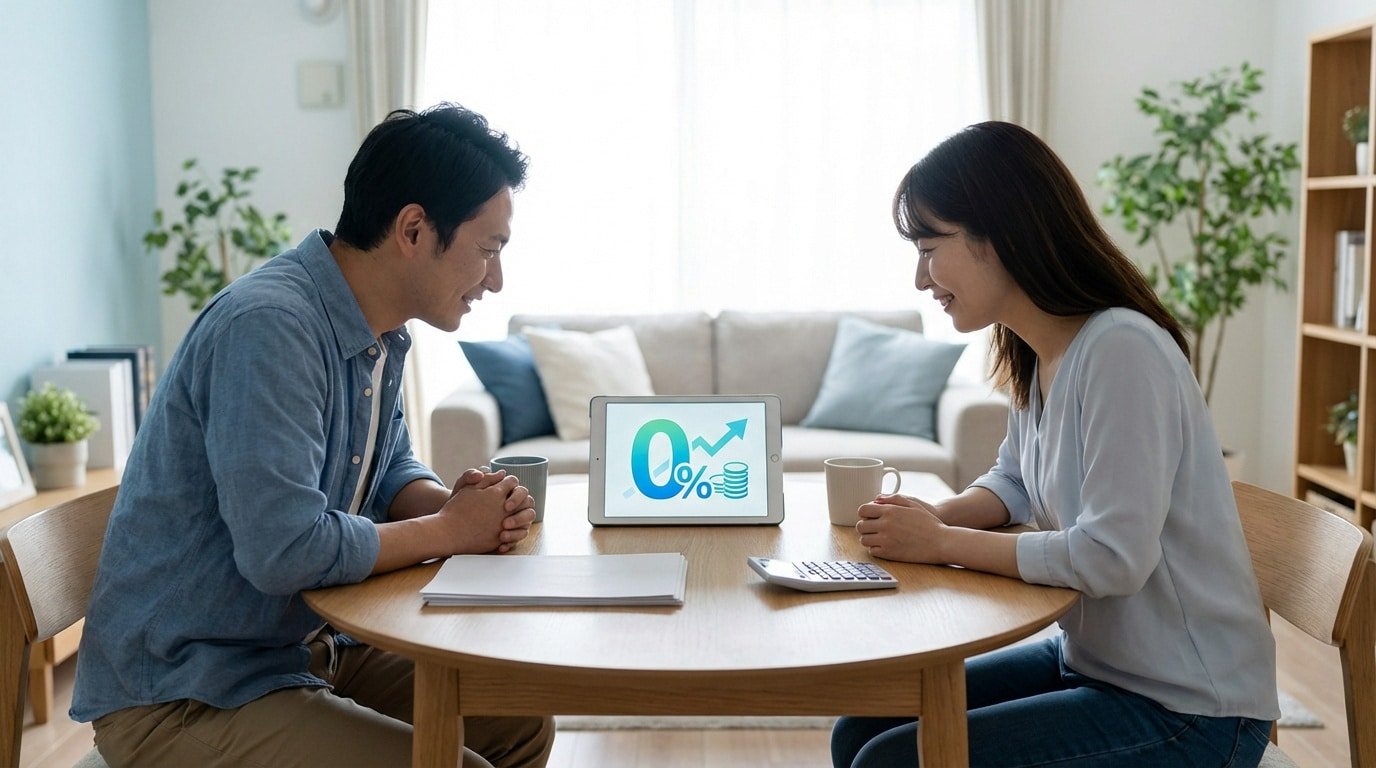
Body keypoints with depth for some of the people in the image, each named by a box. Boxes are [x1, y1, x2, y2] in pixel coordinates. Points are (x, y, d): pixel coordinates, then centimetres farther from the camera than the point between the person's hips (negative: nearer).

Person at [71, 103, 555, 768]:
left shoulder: (382, 334, 4)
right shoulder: (268, 326, -26)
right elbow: (285, 548, -33)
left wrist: (459, 503, -6)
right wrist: (450, 530, -18)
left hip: (308, 649, 9)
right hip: (181, 694, -9)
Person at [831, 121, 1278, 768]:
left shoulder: (1120, 350, -24)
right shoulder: (1033, 357, 3)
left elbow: (1113, 558, -28)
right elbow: (1014, 482, 19)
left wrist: (943, 544, -18)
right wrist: (936, 517, -3)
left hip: (1188, 712, -8)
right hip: (1088, 659, 8)